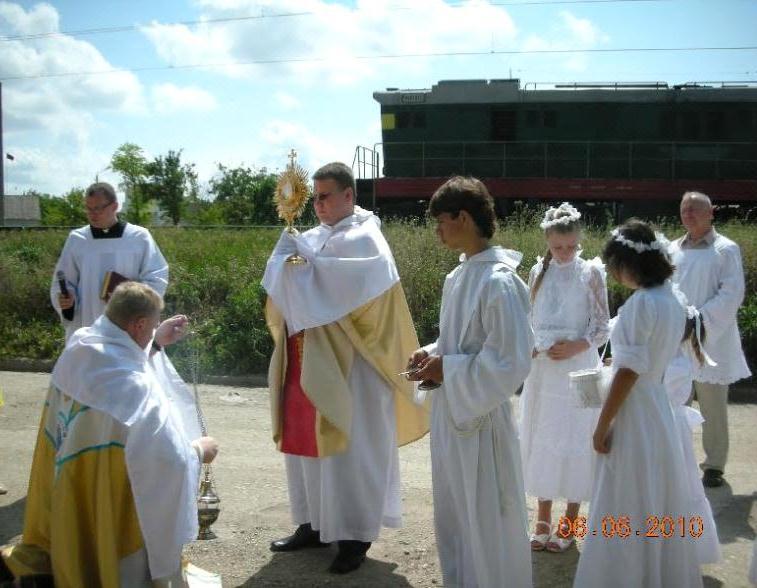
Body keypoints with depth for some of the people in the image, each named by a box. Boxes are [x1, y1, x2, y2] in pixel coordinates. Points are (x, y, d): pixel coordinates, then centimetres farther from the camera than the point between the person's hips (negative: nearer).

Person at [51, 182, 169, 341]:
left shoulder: (139, 237, -2)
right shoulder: (76, 239, 5)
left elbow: (157, 280, -2)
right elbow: (62, 282, 10)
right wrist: (65, 297, -12)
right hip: (86, 330, 2)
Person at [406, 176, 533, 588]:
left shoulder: (498, 282, -19)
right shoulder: (457, 278, 8)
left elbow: (511, 361, -21)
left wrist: (446, 369, -17)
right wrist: (432, 354, 0)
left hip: (481, 417, -9)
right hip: (451, 413, 9)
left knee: (487, 524, 6)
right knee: (454, 519, 19)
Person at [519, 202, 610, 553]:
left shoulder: (591, 272, -4)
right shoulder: (539, 272, 6)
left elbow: (603, 329, -3)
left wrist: (576, 347, -18)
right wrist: (530, 348, -5)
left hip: (578, 369, -4)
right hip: (543, 370, 4)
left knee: (574, 443, 1)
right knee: (541, 441, 9)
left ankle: (569, 524, 14)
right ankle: (543, 520, 21)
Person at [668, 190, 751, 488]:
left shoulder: (726, 249, -3)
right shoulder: (673, 249, 9)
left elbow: (732, 295, -10)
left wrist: (698, 319, -17)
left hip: (710, 340, -4)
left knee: (713, 408, 4)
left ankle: (714, 465, 17)